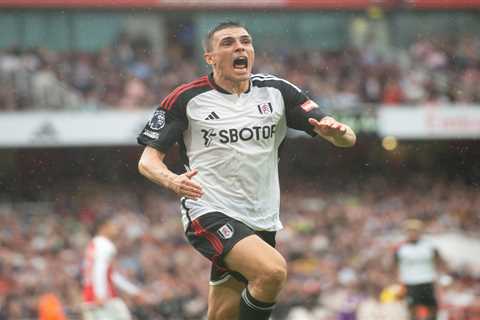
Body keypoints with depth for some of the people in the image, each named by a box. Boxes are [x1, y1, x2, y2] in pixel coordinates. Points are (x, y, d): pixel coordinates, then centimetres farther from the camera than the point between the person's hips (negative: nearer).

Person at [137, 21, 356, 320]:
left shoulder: (276, 91, 5)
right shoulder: (187, 99, -3)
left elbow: (347, 139, 2)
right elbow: (149, 159, -2)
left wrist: (337, 131, -23)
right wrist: (172, 180, -24)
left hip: (261, 221, 5)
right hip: (210, 214, -5)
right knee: (273, 270, -29)